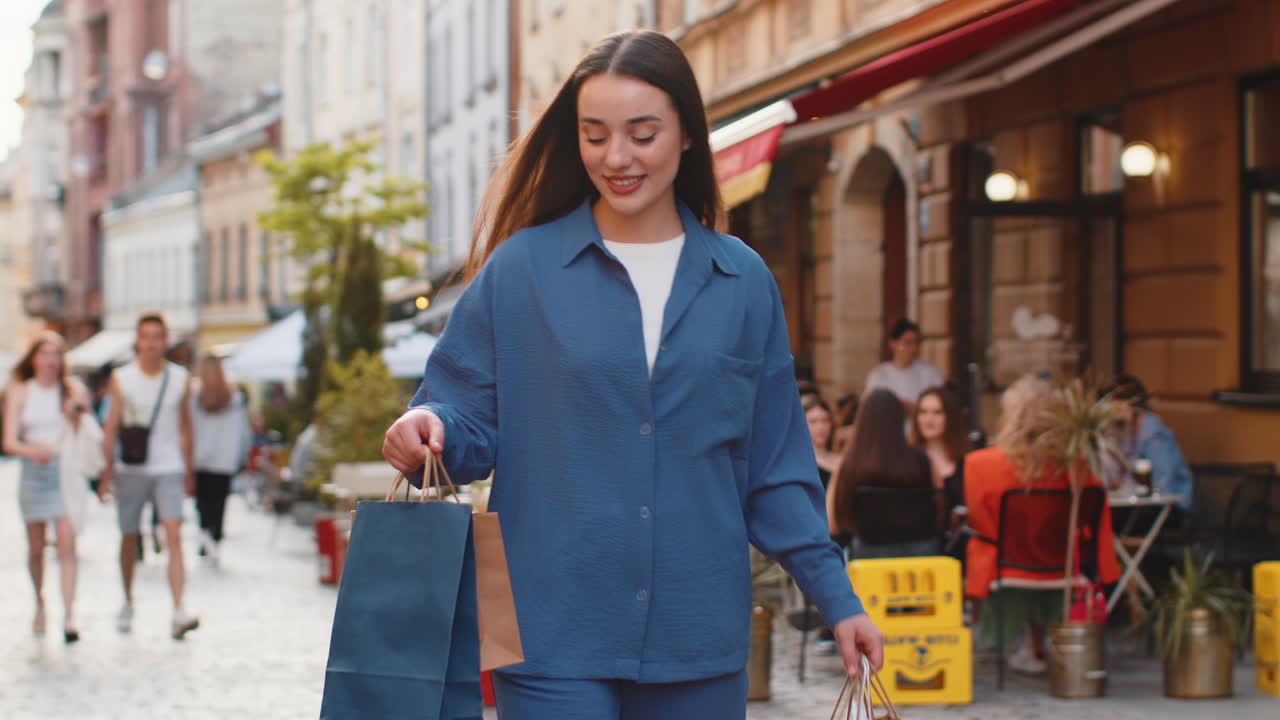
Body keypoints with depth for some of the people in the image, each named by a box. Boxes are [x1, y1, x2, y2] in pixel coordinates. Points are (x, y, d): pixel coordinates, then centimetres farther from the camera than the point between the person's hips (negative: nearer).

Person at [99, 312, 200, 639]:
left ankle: (179, 612, -23)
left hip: (168, 469, -1)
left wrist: (189, 471, 13)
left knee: (174, 536, -15)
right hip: (130, 470, 1)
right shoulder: (121, 379, 2)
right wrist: (108, 471, -1)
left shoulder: (180, 378, 4)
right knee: (129, 537, 11)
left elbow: (184, 427, 11)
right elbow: (111, 426, 4)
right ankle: (128, 602, 32)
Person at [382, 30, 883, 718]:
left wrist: (836, 597, 5)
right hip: (554, 640, -2)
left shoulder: (742, 281, 7)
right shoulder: (522, 267, 1)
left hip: (698, 642, 2)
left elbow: (775, 469, 11)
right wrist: (427, 429, -19)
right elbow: (470, 423, 3)